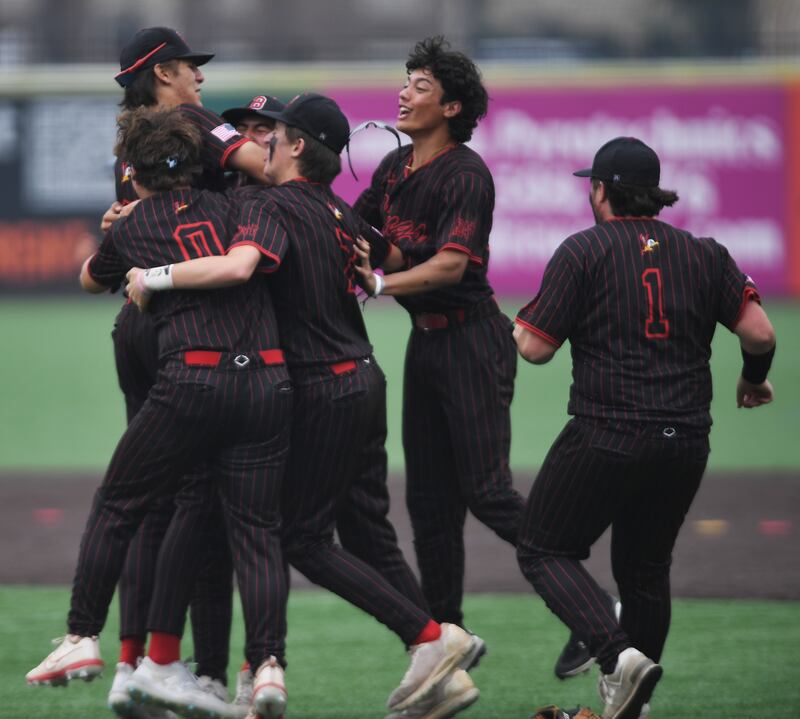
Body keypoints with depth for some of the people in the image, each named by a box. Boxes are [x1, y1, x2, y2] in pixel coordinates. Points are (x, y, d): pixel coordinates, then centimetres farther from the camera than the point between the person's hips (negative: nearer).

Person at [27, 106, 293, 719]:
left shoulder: (130, 231, 12)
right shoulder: (229, 209, 14)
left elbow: (90, 279, 34)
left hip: (192, 381, -2)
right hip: (269, 381, 2)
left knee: (117, 505, 16)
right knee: (258, 530, 4)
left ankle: (83, 637, 19)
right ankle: (269, 663, -11)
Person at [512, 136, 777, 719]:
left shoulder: (582, 252, -4)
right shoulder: (705, 254, 7)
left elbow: (537, 348, -5)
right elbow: (760, 332, 0)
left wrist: (520, 323, 18)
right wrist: (754, 381, 20)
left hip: (605, 440, -5)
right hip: (686, 444, 5)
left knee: (546, 551, 5)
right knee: (646, 567, 19)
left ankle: (619, 654, -17)